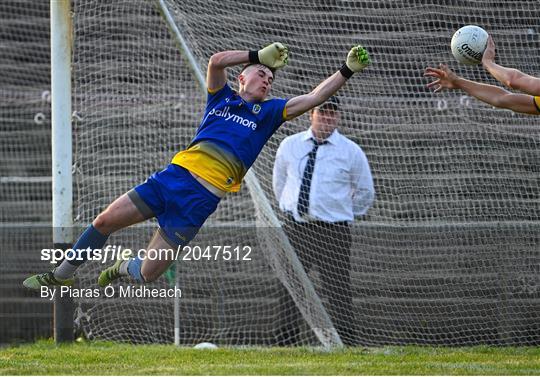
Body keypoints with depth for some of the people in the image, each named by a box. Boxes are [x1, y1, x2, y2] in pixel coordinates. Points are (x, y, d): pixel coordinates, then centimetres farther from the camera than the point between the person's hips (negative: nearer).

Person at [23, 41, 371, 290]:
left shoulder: (267, 112, 12)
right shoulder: (222, 97, 14)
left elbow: (313, 98, 4)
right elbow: (217, 61, -4)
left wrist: (347, 71, -5)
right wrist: (261, 56, -2)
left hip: (201, 198, -2)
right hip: (174, 176, 2)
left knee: (148, 274, -6)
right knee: (104, 222, -1)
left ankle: (125, 268, 31)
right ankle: (61, 276, 22)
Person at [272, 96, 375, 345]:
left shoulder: (351, 151, 3)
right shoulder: (289, 146, 9)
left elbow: (365, 193, 13)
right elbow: (279, 182, 23)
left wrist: (344, 215, 9)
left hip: (333, 231, -3)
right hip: (294, 228, 3)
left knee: (338, 290, -7)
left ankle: (345, 344, -6)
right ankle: (285, 342, 9)